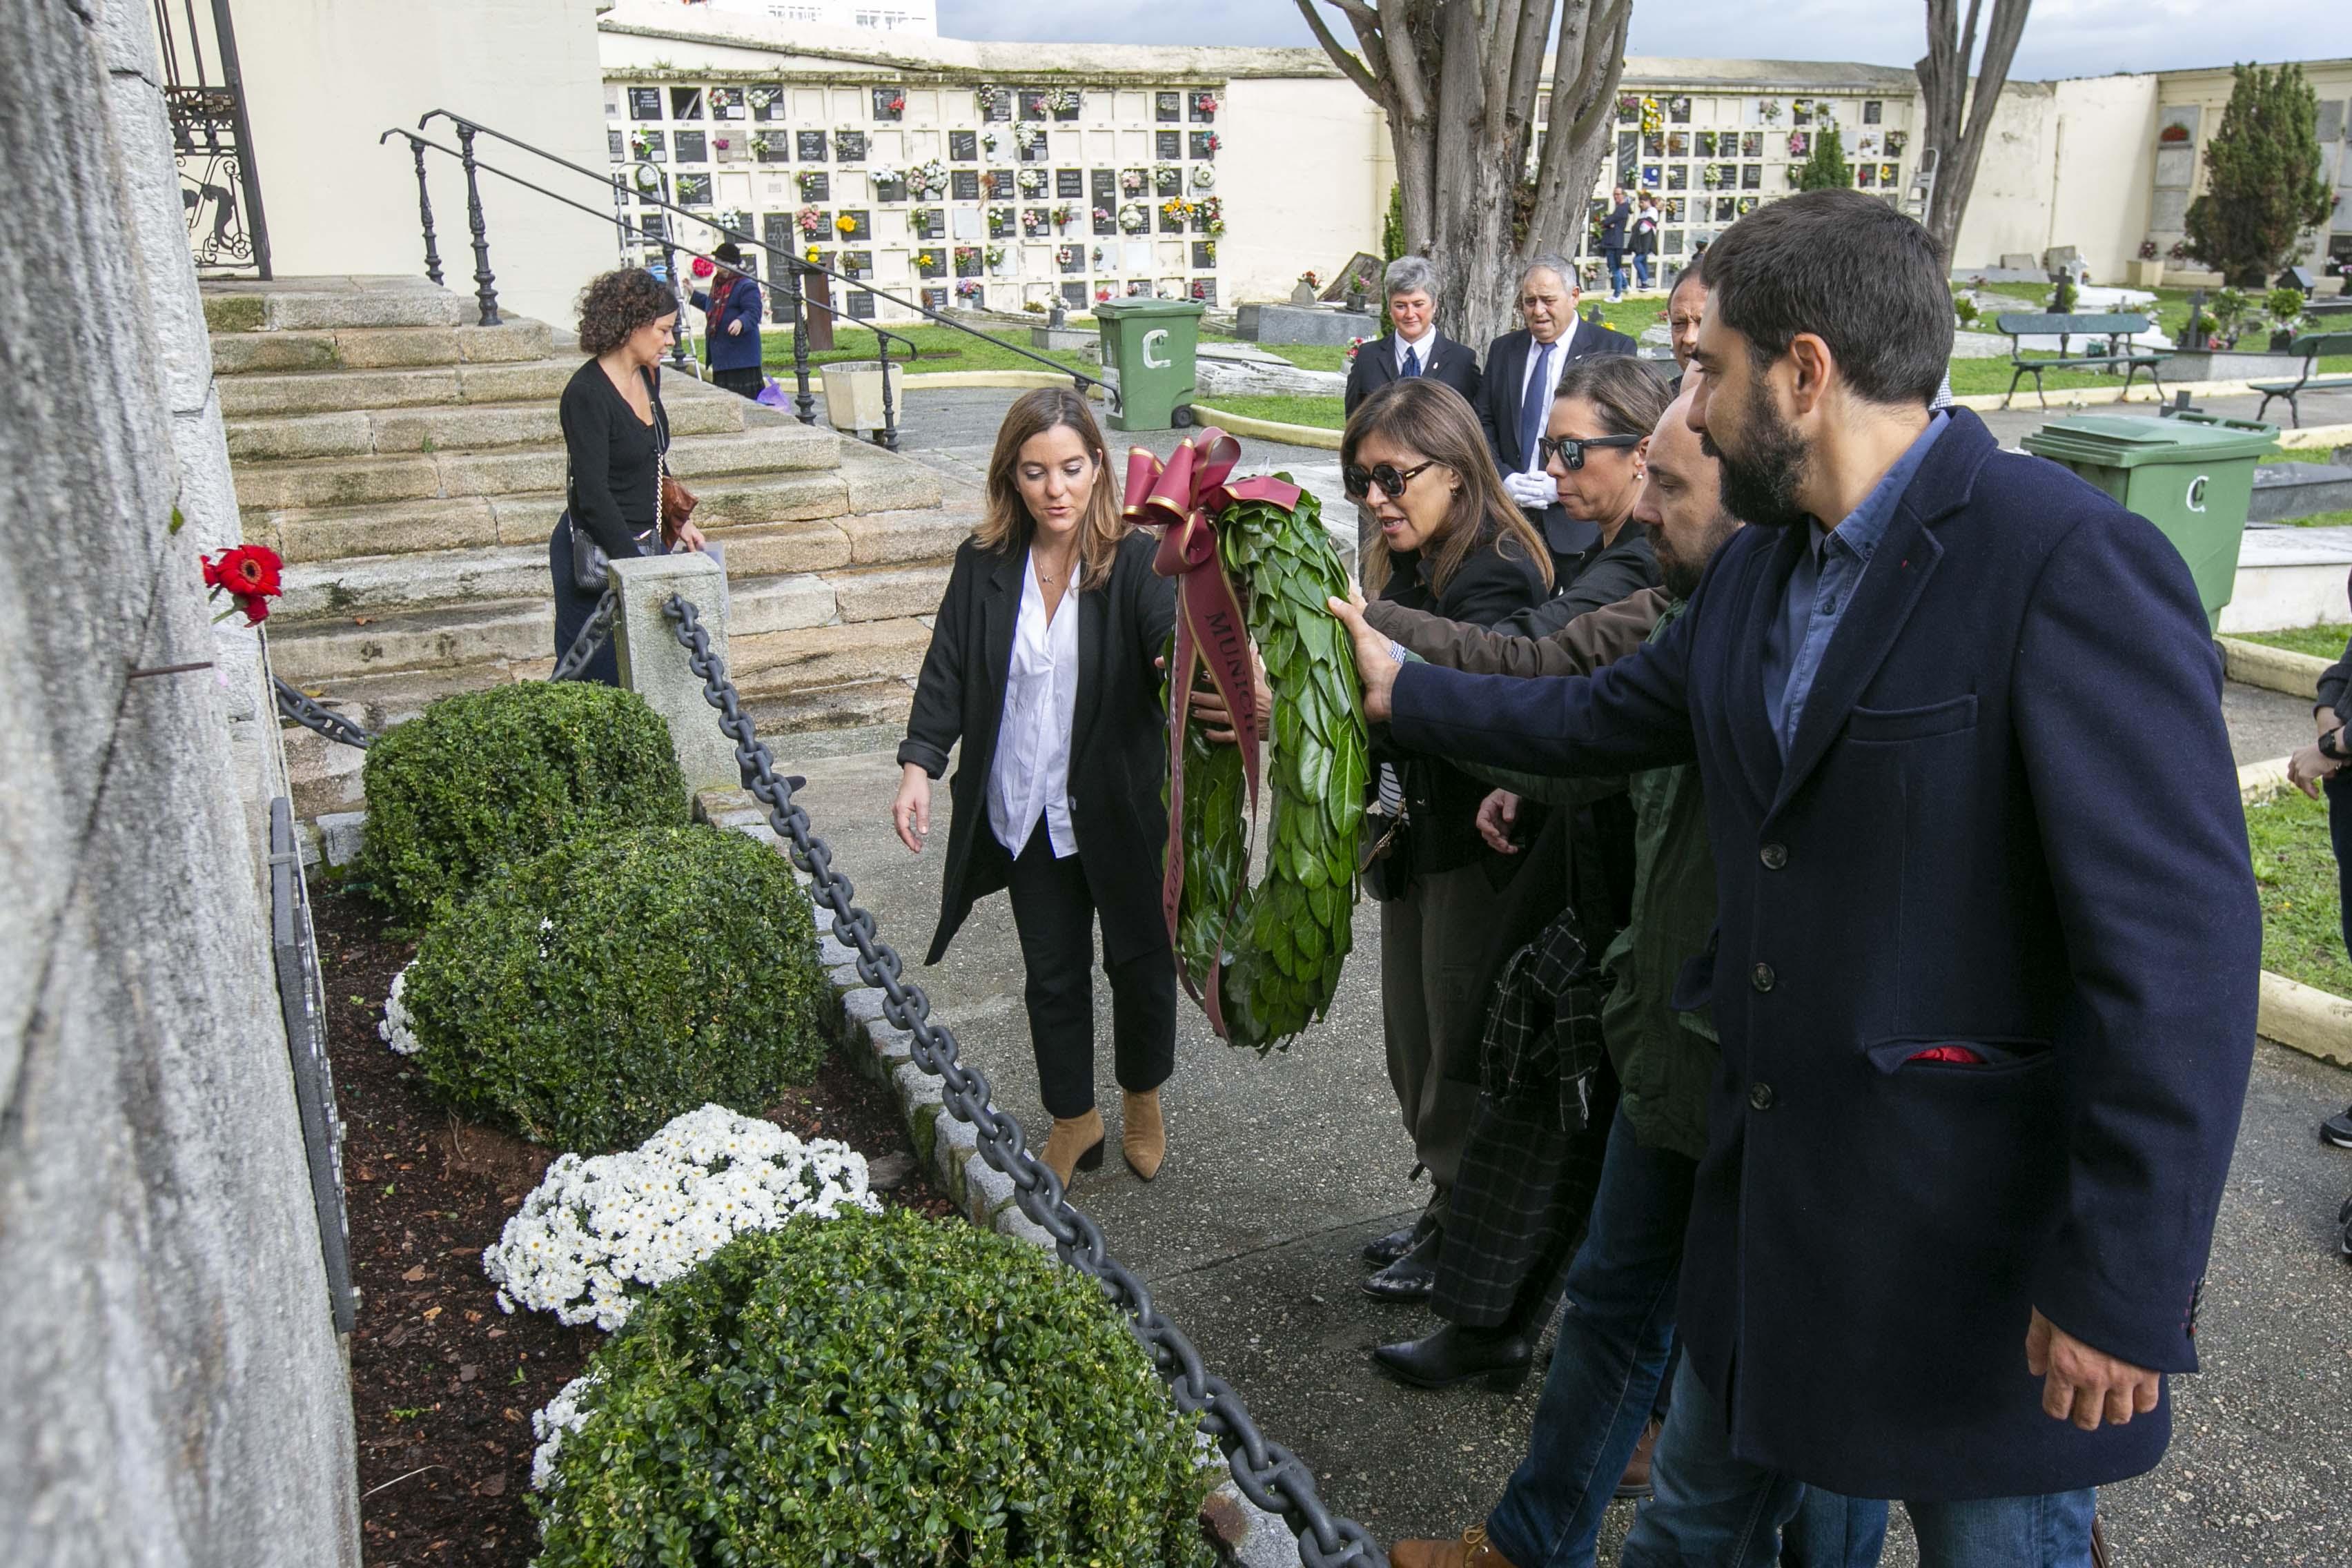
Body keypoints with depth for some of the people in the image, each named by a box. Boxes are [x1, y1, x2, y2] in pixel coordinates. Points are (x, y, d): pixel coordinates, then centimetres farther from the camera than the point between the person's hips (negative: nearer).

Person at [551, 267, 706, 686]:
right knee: (598, 682, -3)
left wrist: (677, 521, 16)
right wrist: (635, 564, -22)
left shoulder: (647, 376, 7)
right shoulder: (587, 393, -18)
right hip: (598, 554, -8)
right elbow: (592, 496, -21)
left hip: (643, 543, 8)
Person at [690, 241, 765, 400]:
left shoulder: (747, 286, -13)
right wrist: (693, 294, 43)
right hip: (720, 354, 10)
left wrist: (741, 322, -44)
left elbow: (753, 313, -24)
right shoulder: (718, 283, 17)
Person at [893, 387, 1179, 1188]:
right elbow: (947, 671, 0)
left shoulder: (1133, 561, -14)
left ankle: (1143, 1098, 42)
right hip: (1026, 813, 3)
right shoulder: (984, 565, -3)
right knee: (1052, 972, 15)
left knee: (1139, 960, 14)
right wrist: (919, 767, -12)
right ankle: (1074, 1120, 36)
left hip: (1120, 810, -3)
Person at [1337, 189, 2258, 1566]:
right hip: (1772, 1183, 8)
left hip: (1983, 1215, -7)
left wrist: (2130, 1287, -22)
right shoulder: (1761, 565, 6)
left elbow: (2181, 949, -24)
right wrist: (1402, 690, 24)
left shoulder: (2079, 566, -22)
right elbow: (1605, 717, 21)